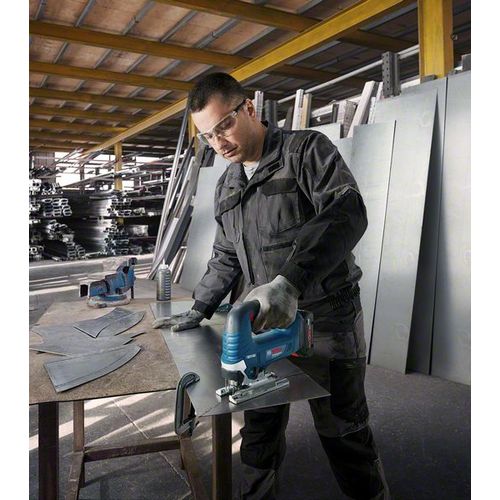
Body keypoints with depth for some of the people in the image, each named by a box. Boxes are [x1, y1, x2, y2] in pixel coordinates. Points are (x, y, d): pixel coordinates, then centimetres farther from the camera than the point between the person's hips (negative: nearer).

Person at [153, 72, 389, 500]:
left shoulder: (307, 150, -8)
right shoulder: (226, 186, 12)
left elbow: (348, 213, -24)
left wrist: (289, 282, -35)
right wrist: (199, 311, 15)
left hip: (326, 321, -5)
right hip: (263, 322, 6)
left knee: (344, 432, 8)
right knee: (260, 428, 16)